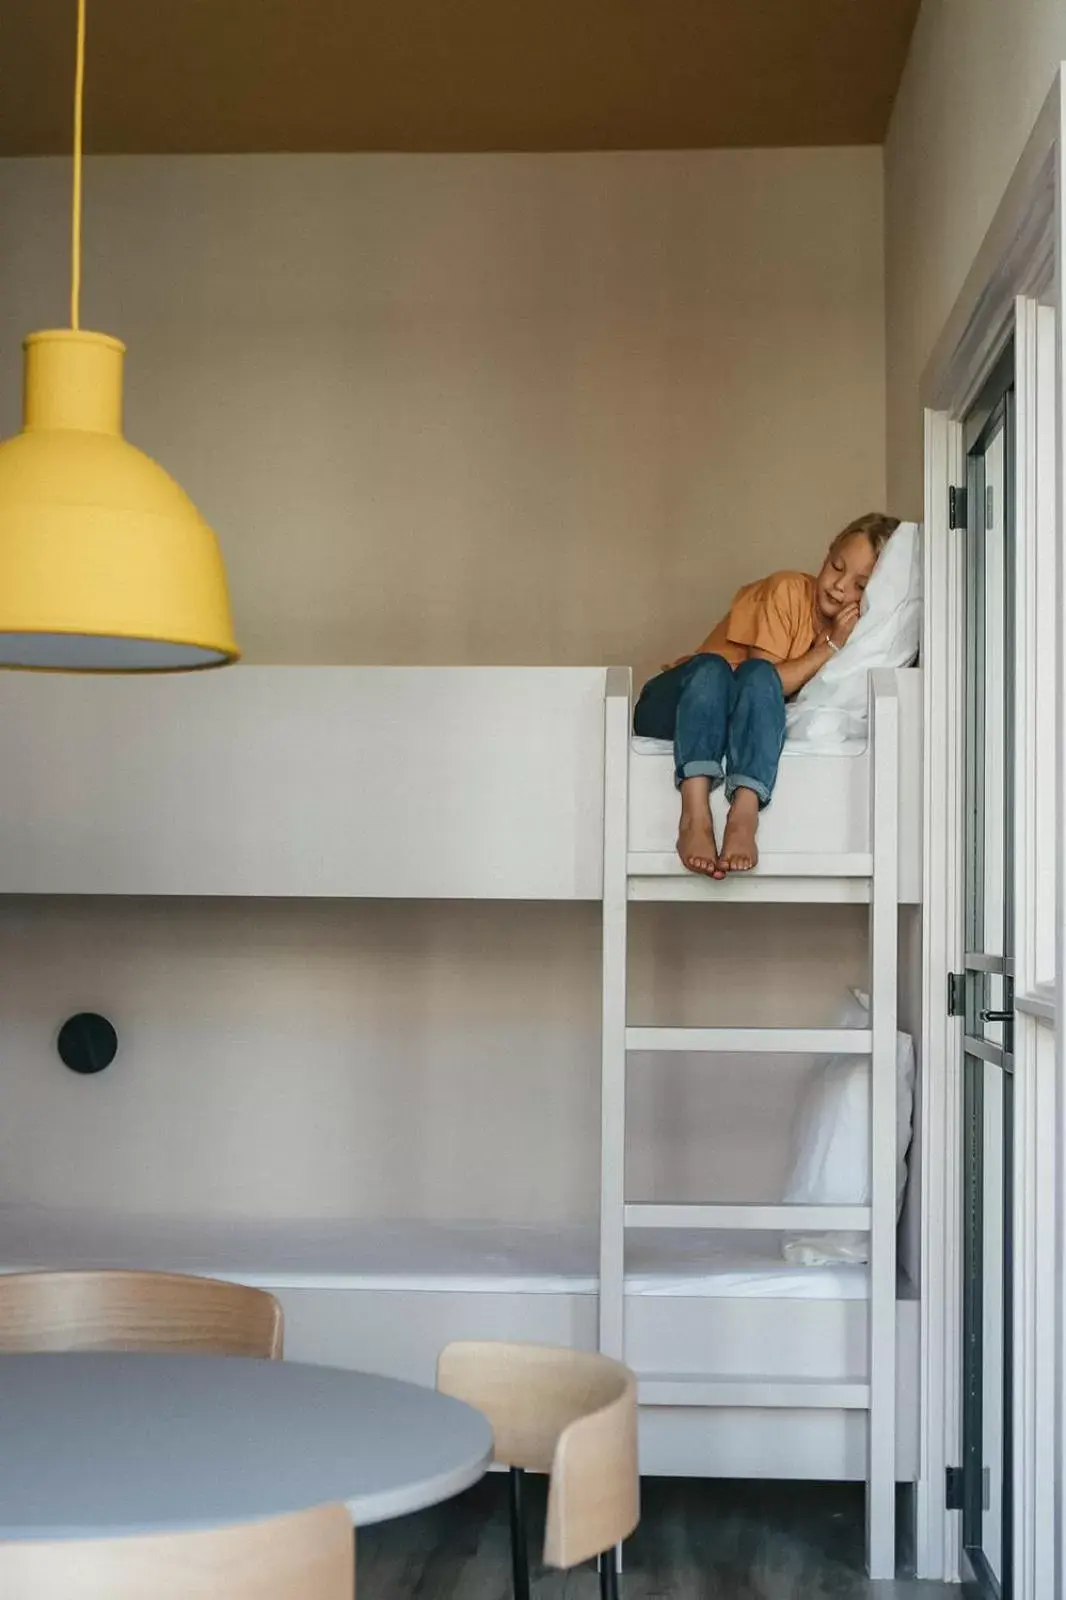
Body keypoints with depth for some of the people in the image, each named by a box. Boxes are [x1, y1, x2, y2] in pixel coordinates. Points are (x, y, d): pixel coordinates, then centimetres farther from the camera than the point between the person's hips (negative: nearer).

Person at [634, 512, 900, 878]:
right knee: (712, 667, -37)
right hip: (676, 705, -3)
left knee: (758, 679, -31)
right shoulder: (787, 591, -13)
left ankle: (744, 818, -51)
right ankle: (695, 817, -54)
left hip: (740, 724, 3)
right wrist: (830, 647, -20)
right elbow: (769, 677, -19)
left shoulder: (857, 630, 3)